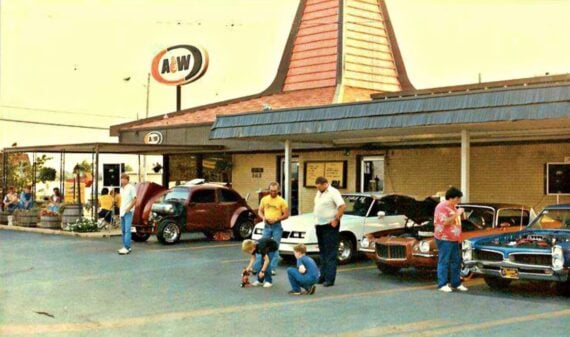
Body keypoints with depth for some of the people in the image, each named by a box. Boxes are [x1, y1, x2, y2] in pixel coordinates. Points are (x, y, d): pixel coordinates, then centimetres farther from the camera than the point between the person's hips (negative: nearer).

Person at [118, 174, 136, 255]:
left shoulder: (131, 188, -6)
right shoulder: (121, 189, 16)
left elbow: (134, 200, -9)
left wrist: (129, 208, -18)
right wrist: (120, 209, 14)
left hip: (128, 212, -8)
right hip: (122, 212, 8)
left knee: (127, 230, -12)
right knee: (123, 230, 10)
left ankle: (127, 248, -16)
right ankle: (125, 247, 16)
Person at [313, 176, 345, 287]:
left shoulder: (333, 192, -13)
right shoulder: (319, 193, 14)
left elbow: (342, 206, -21)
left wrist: (336, 220, -19)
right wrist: (316, 219, 15)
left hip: (330, 226, -9)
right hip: (319, 226, 9)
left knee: (330, 253, -6)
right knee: (322, 252, 14)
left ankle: (329, 279, -6)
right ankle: (323, 276, 22)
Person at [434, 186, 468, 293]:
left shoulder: (453, 207, 15)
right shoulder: (442, 207, -13)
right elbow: (445, 222, -22)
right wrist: (457, 214, -20)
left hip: (455, 239, 9)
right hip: (444, 239, -9)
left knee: (456, 261, 11)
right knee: (444, 262, -6)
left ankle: (456, 283, 19)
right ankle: (442, 285, -2)